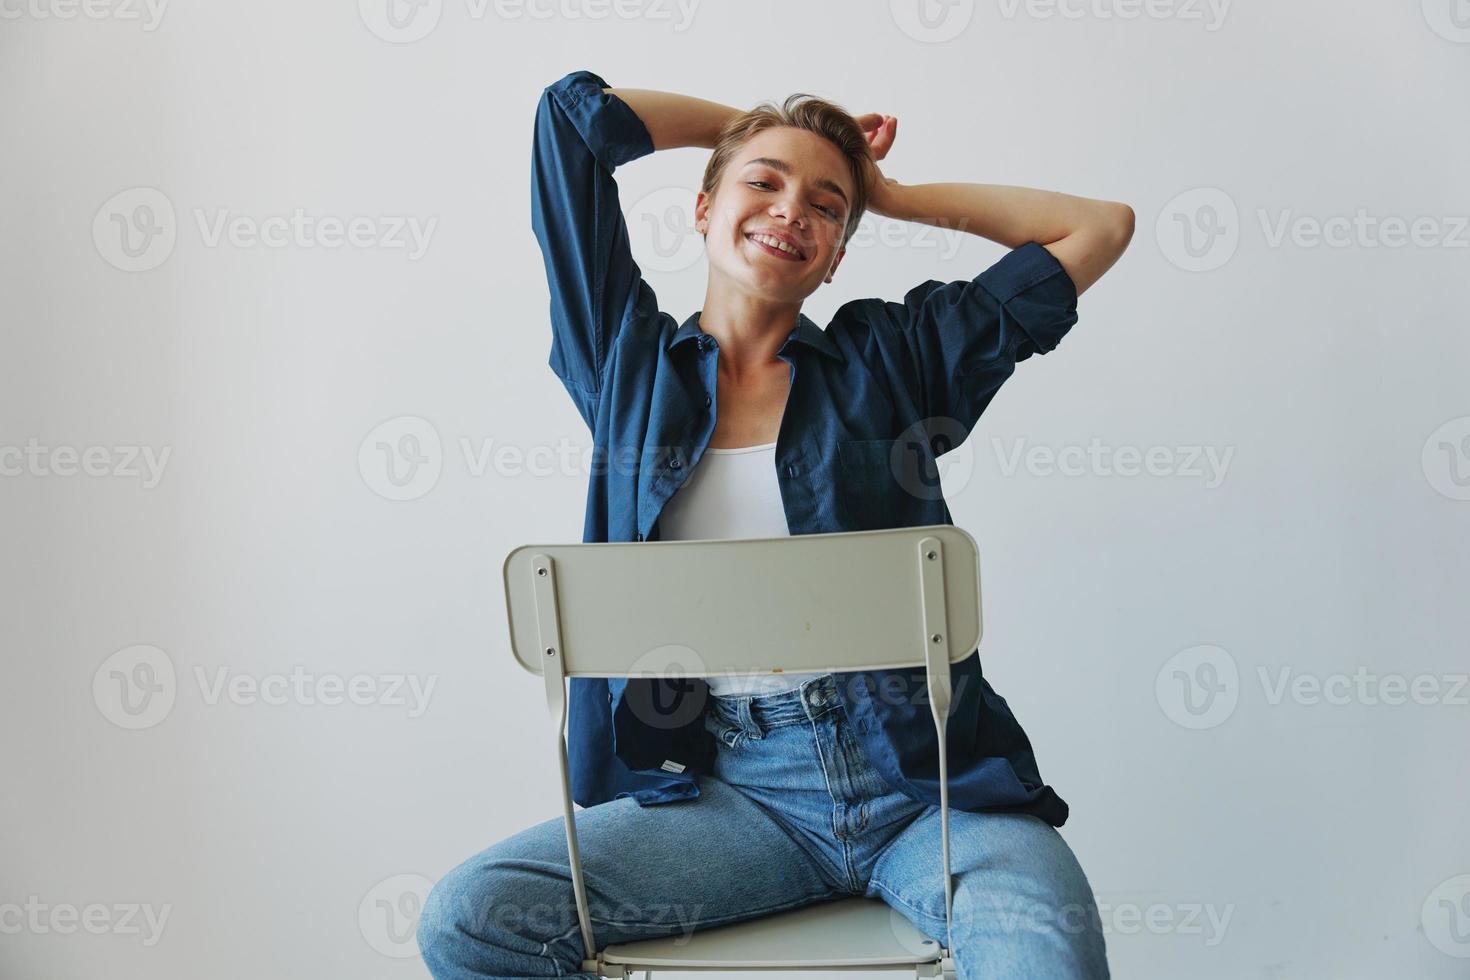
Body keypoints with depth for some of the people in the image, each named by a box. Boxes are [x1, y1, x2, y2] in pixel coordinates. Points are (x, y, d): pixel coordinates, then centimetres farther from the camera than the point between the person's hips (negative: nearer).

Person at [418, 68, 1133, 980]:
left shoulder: (888, 355, 10)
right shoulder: (632, 361, 12)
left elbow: (1101, 226, 13)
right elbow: (576, 112, 12)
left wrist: (892, 194, 16)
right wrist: (752, 128, 21)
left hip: (926, 776, -1)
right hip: (734, 789, 2)